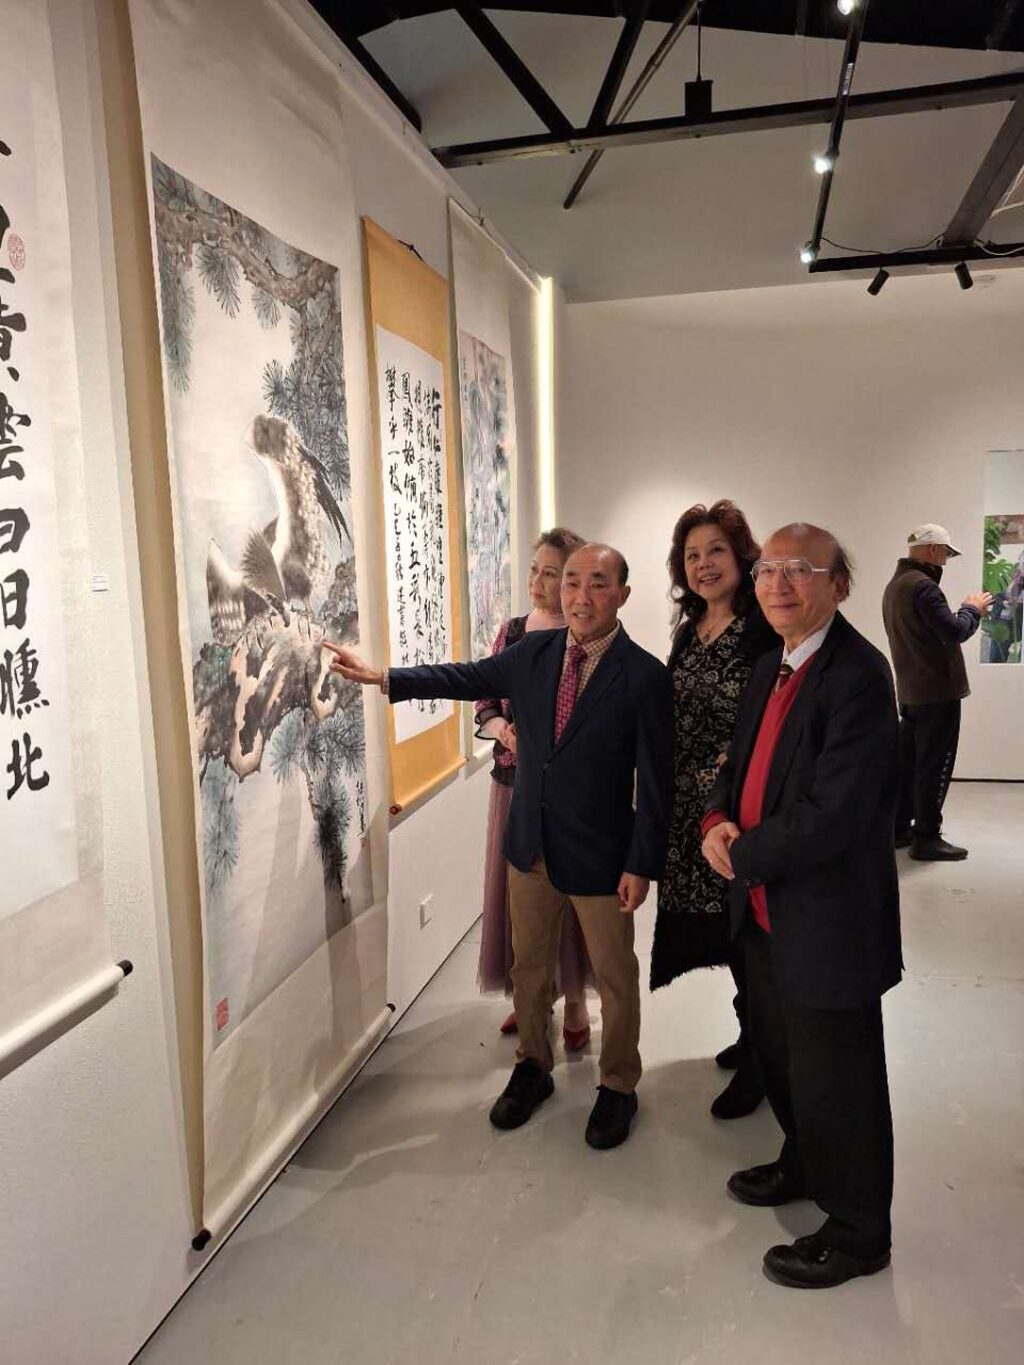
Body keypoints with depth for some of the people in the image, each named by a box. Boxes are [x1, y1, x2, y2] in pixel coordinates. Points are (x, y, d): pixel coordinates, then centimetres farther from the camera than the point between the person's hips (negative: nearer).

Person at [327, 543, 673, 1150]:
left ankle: (618, 1086, 36)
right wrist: (383, 676, 6)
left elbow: (654, 781, -14)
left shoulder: (646, 676, -17)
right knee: (529, 964, 20)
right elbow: (468, 678, 10)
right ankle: (533, 1067, 43)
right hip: (531, 843, 5)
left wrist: (642, 865, -14)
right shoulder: (534, 652, -3)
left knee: (614, 976, 13)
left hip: (600, 854, -4)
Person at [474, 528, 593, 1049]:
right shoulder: (511, 631, 8)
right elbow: (486, 702, 10)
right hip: (513, 780, 4)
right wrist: (502, 728, -10)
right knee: (516, 886, 11)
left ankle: (574, 1000, 24)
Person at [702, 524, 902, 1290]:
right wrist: (719, 820, -5)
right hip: (767, 910, 9)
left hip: (827, 919, -9)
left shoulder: (858, 676, -22)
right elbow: (743, 762, 15)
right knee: (779, 1056, 26)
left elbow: (833, 815, -27)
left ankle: (857, 1233, 34)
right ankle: (805, 1166, 52)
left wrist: (742, 855, -15)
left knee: (836, 1081, 10)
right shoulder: (771, 669, 7)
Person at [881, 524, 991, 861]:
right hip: (937, 692, -10)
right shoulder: (923, 586, -19)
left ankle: (899, 827, 22)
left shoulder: (895, 584, 13)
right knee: (934, 767, -2)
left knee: (908, 762, 15)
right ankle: (927, 838, 4)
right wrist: (972, 609, -5)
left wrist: (965, 610, 12)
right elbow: (954, 632, -22)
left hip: (910, 691, 10)